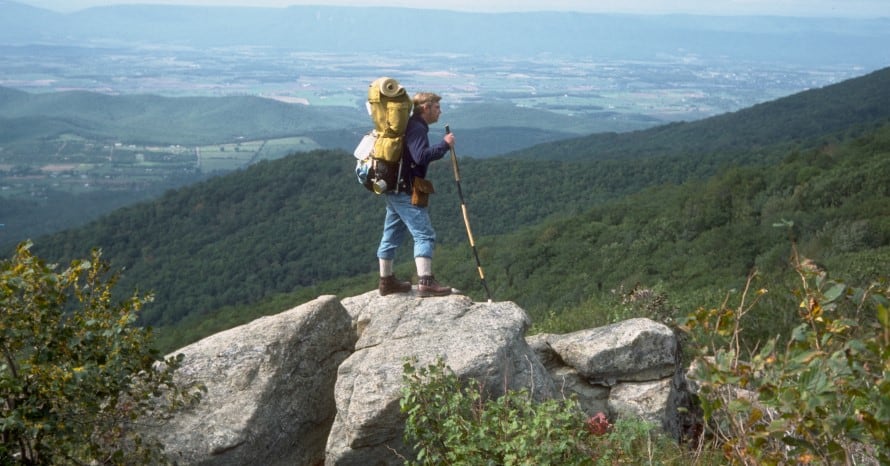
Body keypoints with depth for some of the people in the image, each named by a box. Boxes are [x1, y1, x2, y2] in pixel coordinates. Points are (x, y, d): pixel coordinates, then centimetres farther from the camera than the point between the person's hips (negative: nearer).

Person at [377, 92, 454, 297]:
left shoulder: (410, 126, 17)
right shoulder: (417, 128, -14)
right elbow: (421, 156, -27)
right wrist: (444, 144, -20)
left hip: (394, 189, 11)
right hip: (406, 192, -11)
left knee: (392, 234, 15)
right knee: (424, 234, -11)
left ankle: (386, 280, 24)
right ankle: (426, 282, -17)